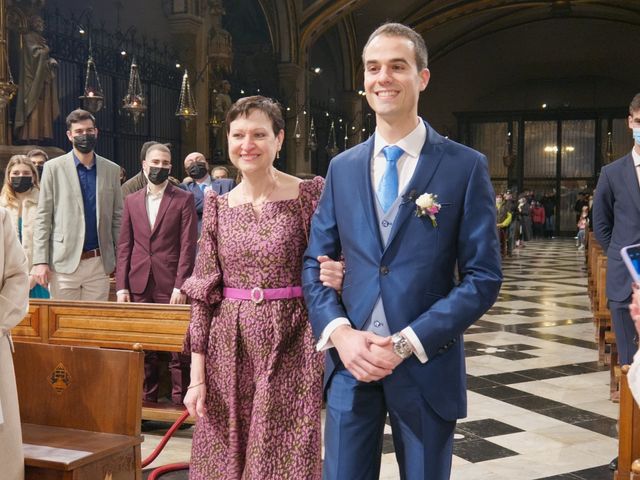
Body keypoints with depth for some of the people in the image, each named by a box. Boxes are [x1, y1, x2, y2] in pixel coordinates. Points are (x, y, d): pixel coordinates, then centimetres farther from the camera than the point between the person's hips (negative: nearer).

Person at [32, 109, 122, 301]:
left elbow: (117, 218, 9)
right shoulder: (53, 168, 1)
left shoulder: (112, 170, 8)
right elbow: (43, 218, -1)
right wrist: (40, 261, -8)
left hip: (99, 263, 2)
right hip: (64, 263, -2)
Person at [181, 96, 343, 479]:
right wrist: (197, 375, 2)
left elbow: (327, 271, 1)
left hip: (289, 350, -3)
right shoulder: (218, 205, 5)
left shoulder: (310, 194, -5)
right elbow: (204, 292, 5)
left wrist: (334, 279, -23)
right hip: (229, 351, 3)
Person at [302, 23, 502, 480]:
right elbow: (315, 263, 8)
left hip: (428, 366, -2)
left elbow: (483, 276, -7)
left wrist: (407, 343, -15)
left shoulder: (465, 167, -4)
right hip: (350, 363, 3)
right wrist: (339, 333, -10)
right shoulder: (342, 167, 7)